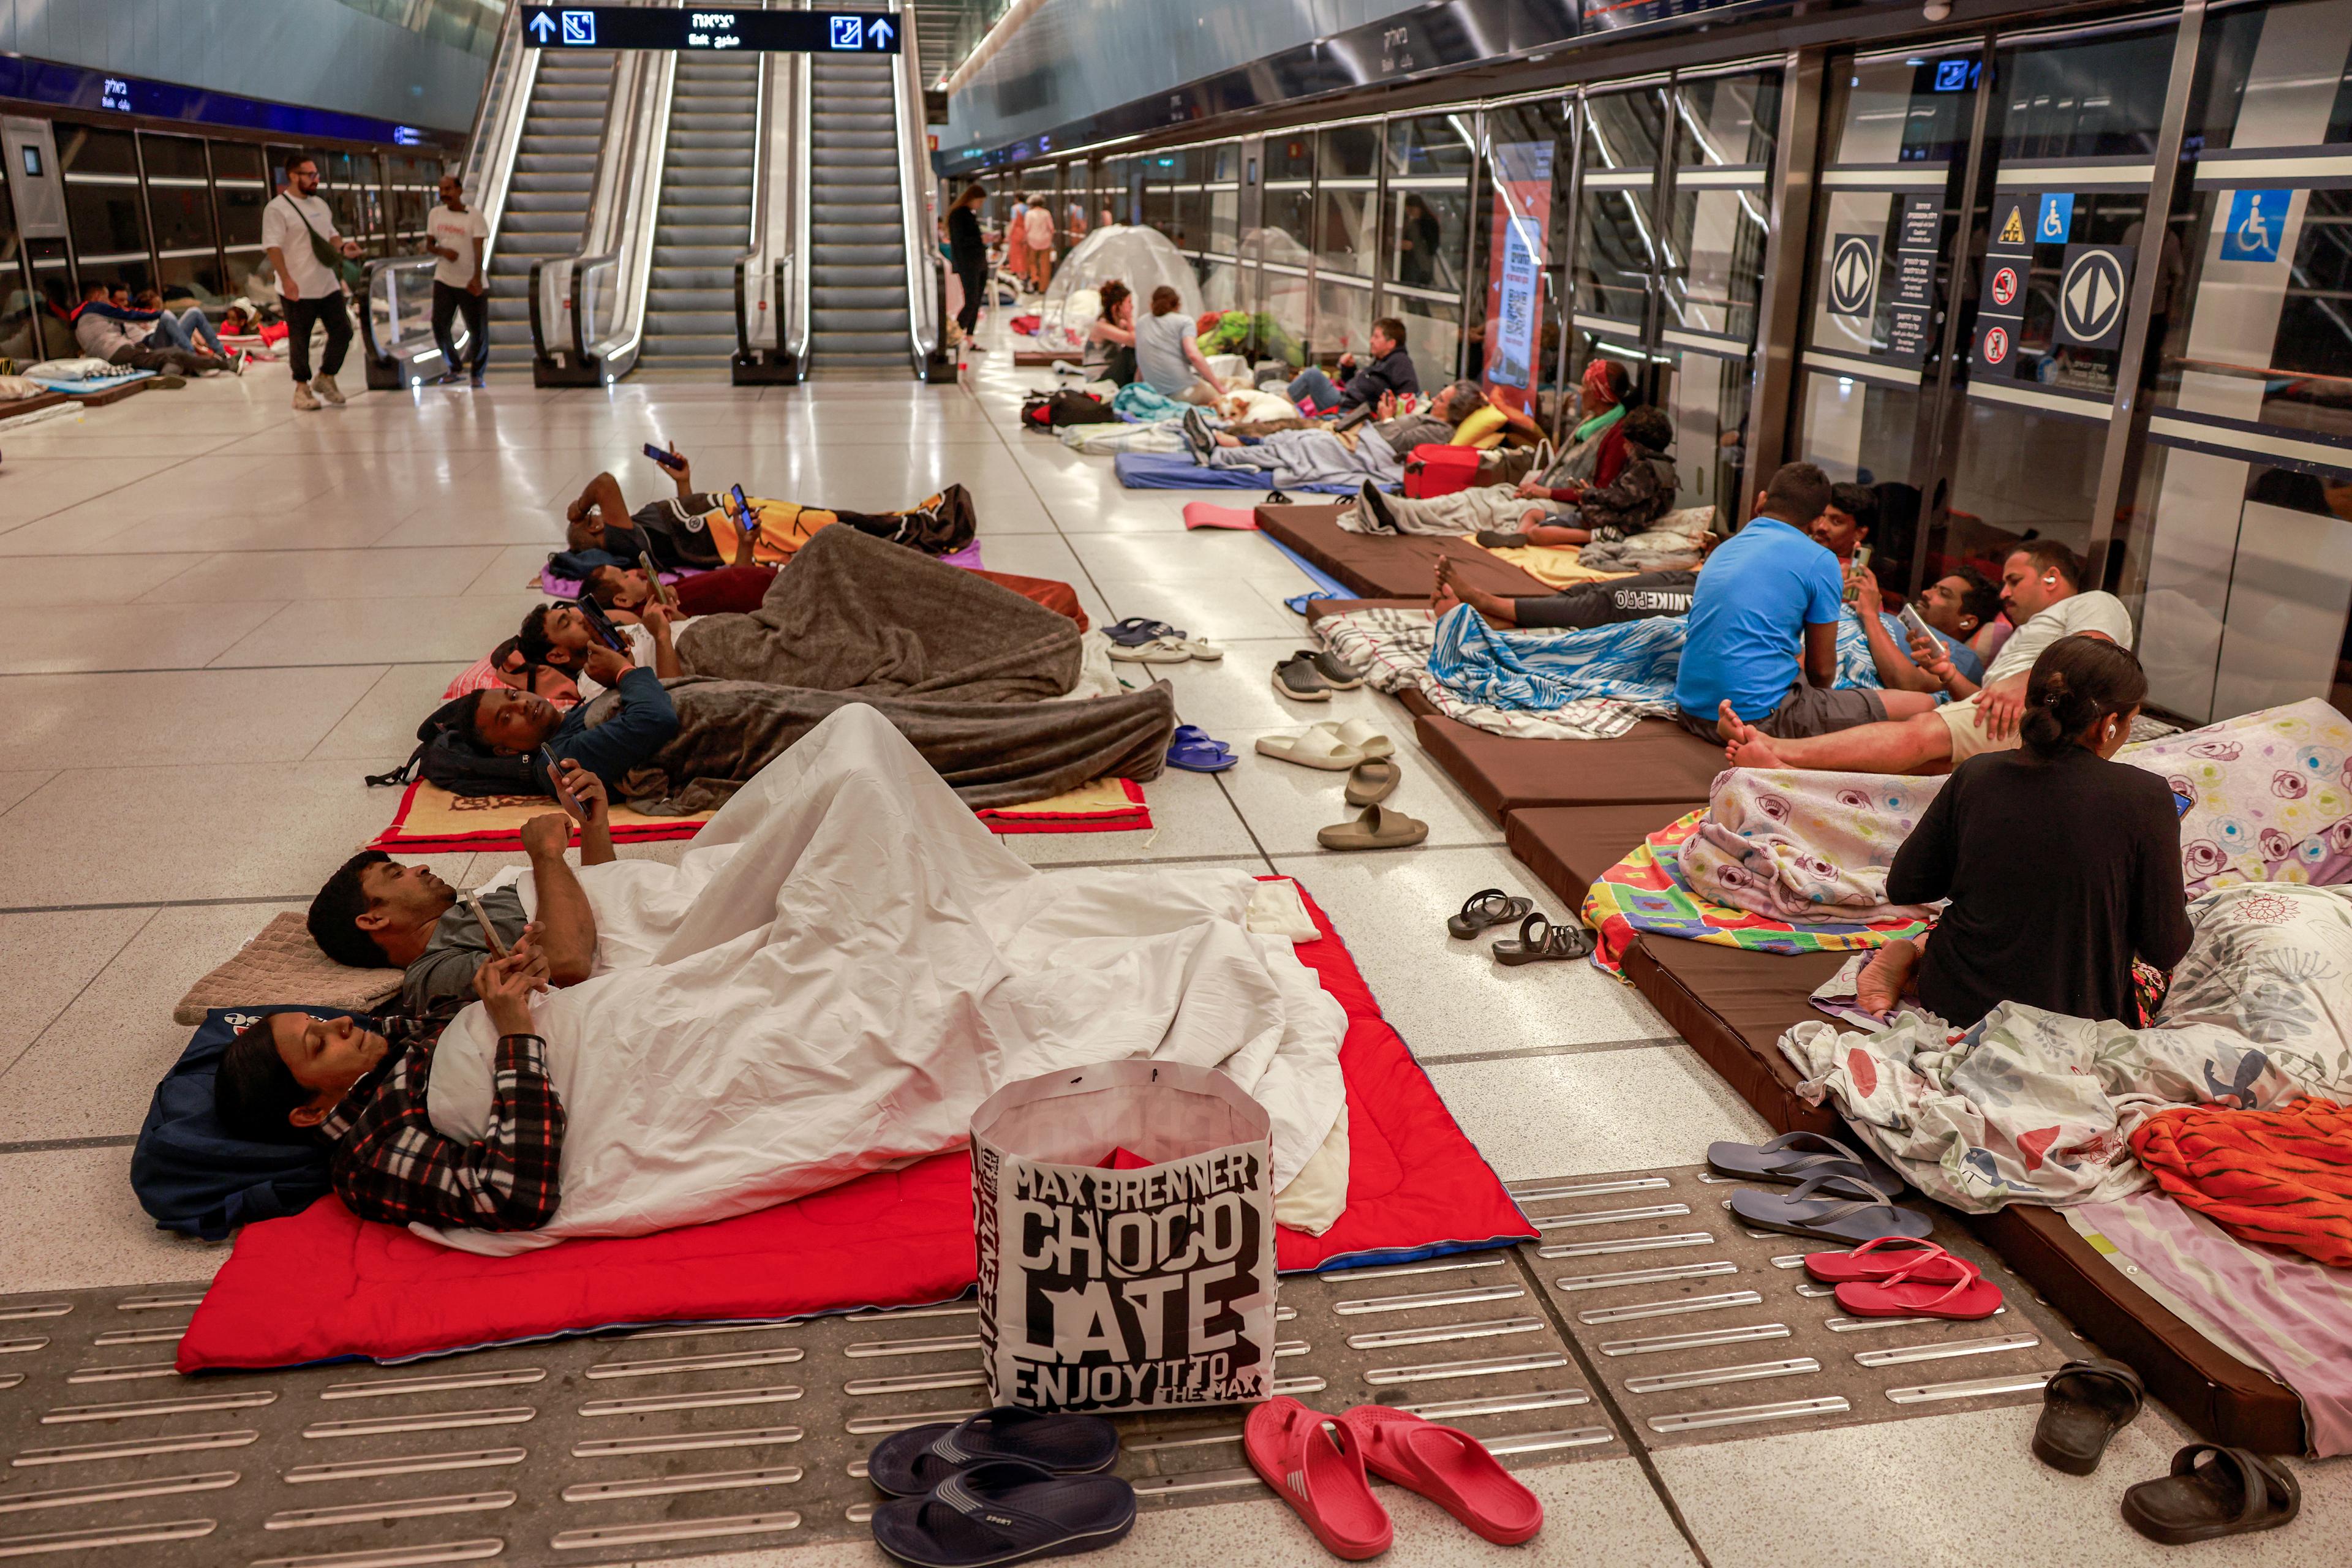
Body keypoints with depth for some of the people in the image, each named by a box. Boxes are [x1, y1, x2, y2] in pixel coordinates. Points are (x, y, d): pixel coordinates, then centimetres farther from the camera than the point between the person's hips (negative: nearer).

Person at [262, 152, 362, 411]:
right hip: (298, 290, -7)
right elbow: (273, 246, -16)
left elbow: (331, 234, 24)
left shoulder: (319, 204, 14)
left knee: (342, 331, 8)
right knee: (299, 340, 1)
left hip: (328, 285, 7)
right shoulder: (277, 208, -10)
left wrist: (342, 247, 0)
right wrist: (286, 280, -26)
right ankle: (302, 388, 13)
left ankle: (325, 377, 25)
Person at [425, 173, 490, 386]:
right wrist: (443, 251, -13)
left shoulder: (474, 216, -7)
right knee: (439, 325, -3)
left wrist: (477, 279, -30)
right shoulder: (435, 214, 5)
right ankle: (454, 369, 15)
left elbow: (478, 249, -16)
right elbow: (429, 244, 11)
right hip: (444, 280, 3)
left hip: (471, 284, -3)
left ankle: (477, 374, 16)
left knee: (479, 332, -2)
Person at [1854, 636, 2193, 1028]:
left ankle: (1913, 957, 9)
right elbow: (2165, 950, -10)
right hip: (2072, 1020, -3)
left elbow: (1902, 888, -1)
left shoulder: (1976, 775, -9)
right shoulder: (2144, 796, -18)